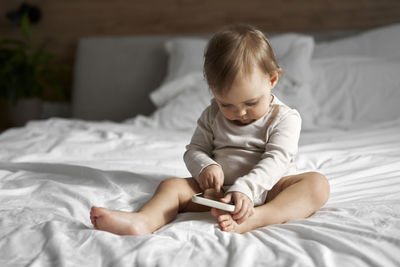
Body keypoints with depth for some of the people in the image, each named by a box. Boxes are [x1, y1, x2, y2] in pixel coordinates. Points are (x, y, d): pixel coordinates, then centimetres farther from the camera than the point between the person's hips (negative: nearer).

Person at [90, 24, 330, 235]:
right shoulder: (213, 115, 8)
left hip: (268, 187, -2)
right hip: (221, 189, 3)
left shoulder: (285, 118, -5)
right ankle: (143, 220, -46)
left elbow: (275, 160, -17)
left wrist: (244, 189, -33)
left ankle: (253, 219, -54)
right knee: (172, 185, -15)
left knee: (317, 183, -30)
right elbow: (194, 150, 10)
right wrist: (204, 166, -15)